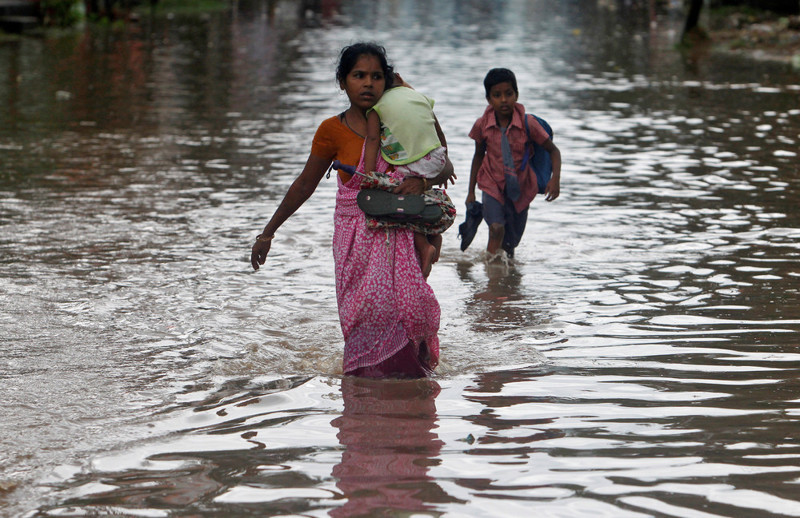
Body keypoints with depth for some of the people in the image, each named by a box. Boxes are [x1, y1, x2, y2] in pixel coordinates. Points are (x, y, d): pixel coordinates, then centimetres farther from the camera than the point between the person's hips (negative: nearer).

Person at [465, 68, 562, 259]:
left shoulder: (528, 124, -17)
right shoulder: (482, 125, -12)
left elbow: (553, 151, -6)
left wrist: (555, 179, -22)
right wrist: (471, 191, 10)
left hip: (520, 188, 1)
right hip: (492, 184, 0)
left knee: (510, 243, 11)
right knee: (496, 227, -25)